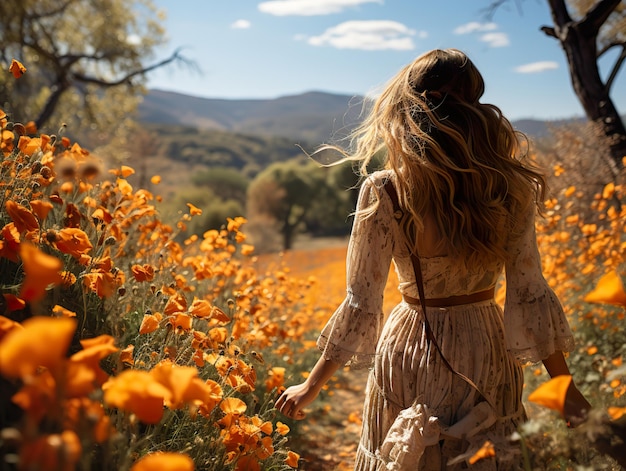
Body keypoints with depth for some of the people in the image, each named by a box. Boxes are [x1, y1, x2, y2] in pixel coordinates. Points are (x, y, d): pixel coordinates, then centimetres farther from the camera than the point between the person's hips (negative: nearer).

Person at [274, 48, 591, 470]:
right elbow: (529, 295, -8)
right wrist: (565, 384, 5)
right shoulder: (511, 188, -11)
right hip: (485, 351, 2)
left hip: (411, 352, -2)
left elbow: (361, 303, -14)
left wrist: (312, 386, -2)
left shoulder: (384, 191, -18)